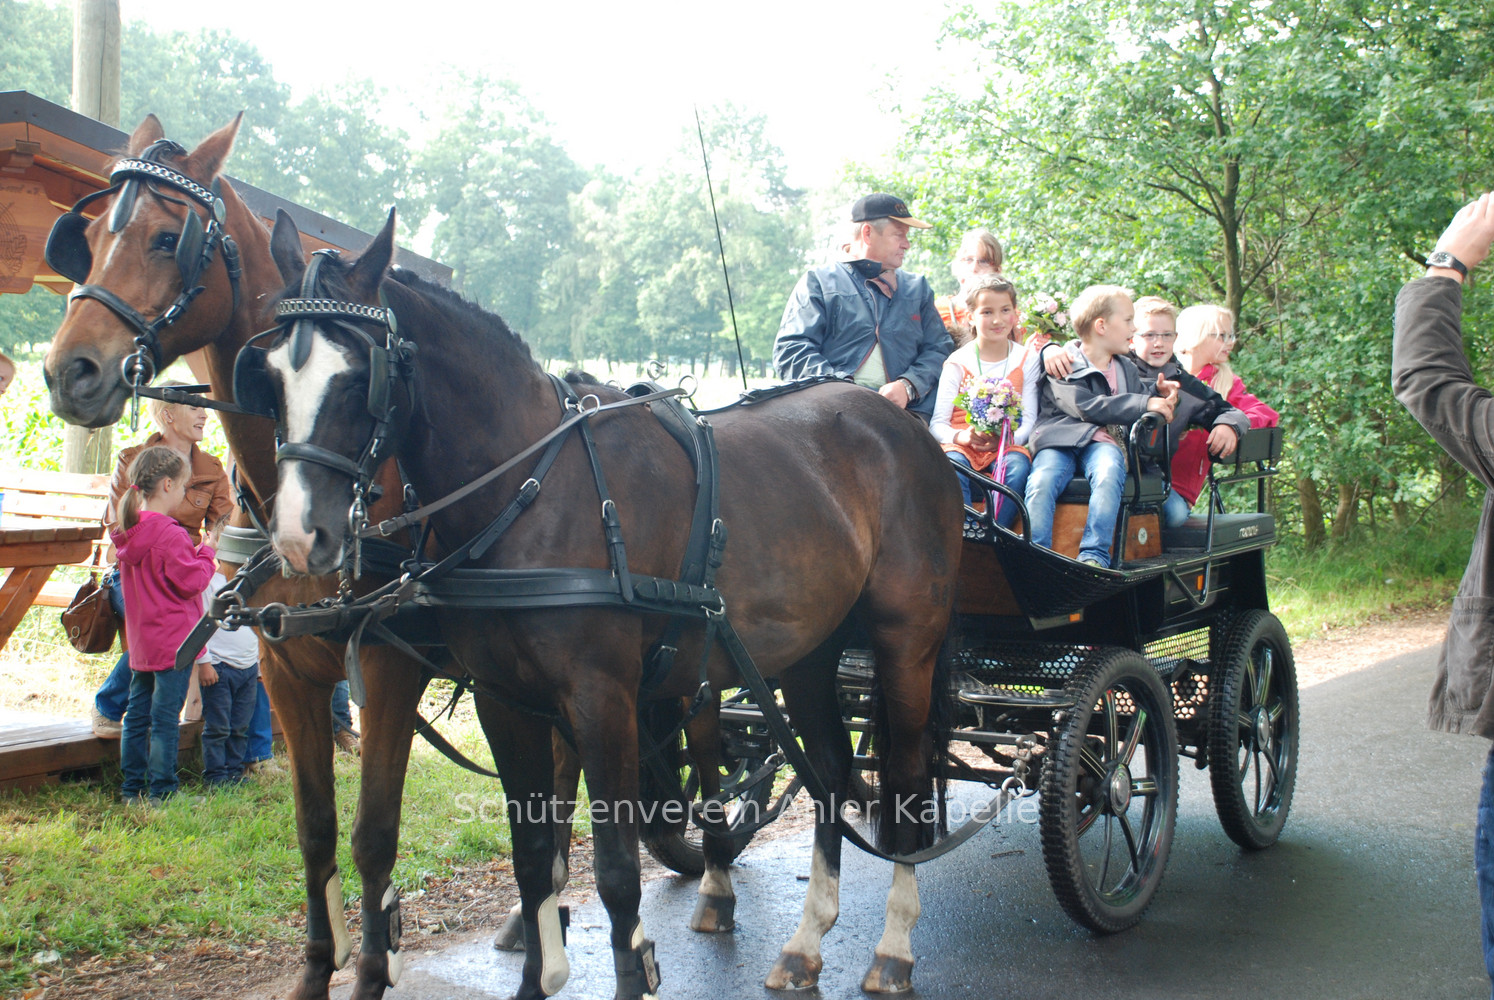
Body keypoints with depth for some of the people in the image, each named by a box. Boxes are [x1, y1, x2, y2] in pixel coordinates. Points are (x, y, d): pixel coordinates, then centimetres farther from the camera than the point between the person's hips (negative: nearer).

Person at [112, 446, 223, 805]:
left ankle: (133, 788, 20)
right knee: (164, 719, -3)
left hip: (140, 642, 9)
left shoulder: (129, 534, 8)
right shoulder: (170, 535, -19)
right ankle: (161, 792, 3)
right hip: (173, 640, -8)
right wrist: (208, 551, -5)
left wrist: (199, 548, 12)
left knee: (137, 715, 13)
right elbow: (190, 582, -18)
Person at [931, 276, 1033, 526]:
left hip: (1005, 446, 1)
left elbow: (1028, 421, 2)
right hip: (961, 444, -1)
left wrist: (1005, 438, -20)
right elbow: (937, 424, -1)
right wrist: (962, 436, -23)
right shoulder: (958, 363, 3)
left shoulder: (1025, 360, 8)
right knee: (953, 465, -34)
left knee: (1017, 466, -32)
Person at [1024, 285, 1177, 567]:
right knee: (1041, 482, -33)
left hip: (1103, 441, 3)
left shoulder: (1126, 369, 28)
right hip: (1059, 438, -3)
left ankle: (1094, 555, -37)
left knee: (1109, 474, -33)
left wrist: (1157, 394, 10)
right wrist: (1143, 404, -11)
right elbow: (1085, 407, -9)